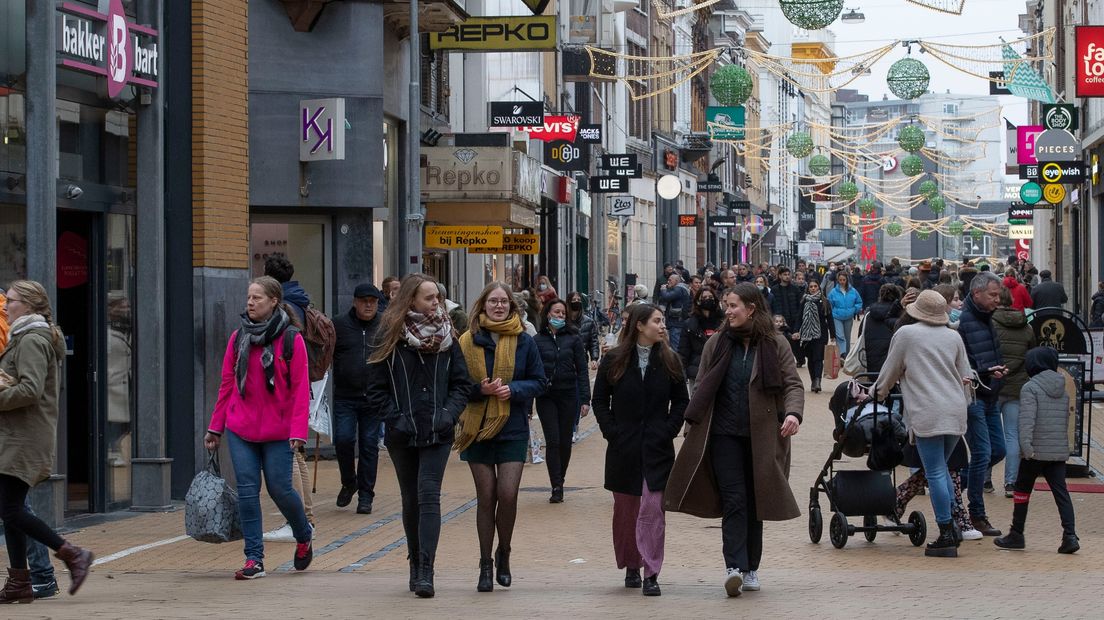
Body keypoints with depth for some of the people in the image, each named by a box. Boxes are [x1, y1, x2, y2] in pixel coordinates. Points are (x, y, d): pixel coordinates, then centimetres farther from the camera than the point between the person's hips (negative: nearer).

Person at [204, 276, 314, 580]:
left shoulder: (291, 339, -4)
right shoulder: (238, 338, 7)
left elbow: (301, 388, -6)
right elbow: (226, 385, 11)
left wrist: (298, 430, -14)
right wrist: (215, 427, 9)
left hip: (278, 432, -3)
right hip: (240, 430, 3)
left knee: (280, 489, -1)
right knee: (247, 491, -2)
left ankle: (304, 538, 27)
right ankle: (254, 559, 2)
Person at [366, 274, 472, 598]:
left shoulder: (446, 337, 5)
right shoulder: (390, 337, -1)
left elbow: (462, 383, 8)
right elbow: (376, 388, 1)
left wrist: (449, 413, -7)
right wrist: (395, 418, -10)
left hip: (437, 433, 0)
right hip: (402, 435, 0)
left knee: (429, 495, -12)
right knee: (411, 500, 9)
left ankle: (425, 571, -18)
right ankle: (416, 565, 22)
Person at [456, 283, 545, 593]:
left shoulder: (524, 341, 2)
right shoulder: (468, 341, 0)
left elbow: (538, 381, 6)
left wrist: (513, 389, -12)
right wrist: (480, 389, -15)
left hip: (513, 428, 0)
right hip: (477, 428, 0)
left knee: (507, 494, -9)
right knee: (486, 496, 3)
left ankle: (503, 555, 15)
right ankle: (485, 564, 14)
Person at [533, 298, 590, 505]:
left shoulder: (573, 339, 3)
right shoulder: (537, 340, 2)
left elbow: (582, 370, 3)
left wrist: (585, 399, -4)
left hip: (568, 395, 1)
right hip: (546, 397, -1)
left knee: (565, 441, 7)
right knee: (553, 441, -7)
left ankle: (559, 482, 23)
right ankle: (556, 488, -7)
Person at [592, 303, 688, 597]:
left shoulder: (669, 361, 5)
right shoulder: (614, 360, 1)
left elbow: (681, 401, 9)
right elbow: (600, 400, 6)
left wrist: (668, 430, -2)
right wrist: (611, 431, -4)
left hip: (657, 449, 0)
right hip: (623, 449, 0)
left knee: (653, 510, -8)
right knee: (625, 511, 8)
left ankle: (651, 573, -8)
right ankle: (631, 567, 22)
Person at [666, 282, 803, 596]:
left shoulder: (775, 344, 2)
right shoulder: (717, 344, 7)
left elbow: (793, 384, -1)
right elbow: (701, 390, 12)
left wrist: (793, 412, -19)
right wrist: (694, 424, 5)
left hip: (760, 436, 0)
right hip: (724, 434, 0)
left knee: (754, 502, 7)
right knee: (734, 500, -11)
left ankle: (750, 569, 17)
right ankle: (734, 567, -18)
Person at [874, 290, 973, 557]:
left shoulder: (906, 334, 0)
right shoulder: (953, 337, 13)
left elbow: (891, 370, 9)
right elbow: (964, 375, 18)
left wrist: (879, 393, 27)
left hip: (927, 413, -5)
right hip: (956, 412, 5)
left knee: (935, 473, -4)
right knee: (941, 469, 18)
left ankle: (947, 537, -6)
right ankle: (950, 529, 13)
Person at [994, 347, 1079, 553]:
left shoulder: (1030, 388, -8)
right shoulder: (1063, 390, 13)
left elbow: (1027, 419, -20)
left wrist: (1026, 445, -25)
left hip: (1036, 451, -5)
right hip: (1059, 451, 5)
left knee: (1022, 490, 9)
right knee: (1061, 492, 1)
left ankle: (1016, 534, 15)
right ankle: (1070, 535, -12)